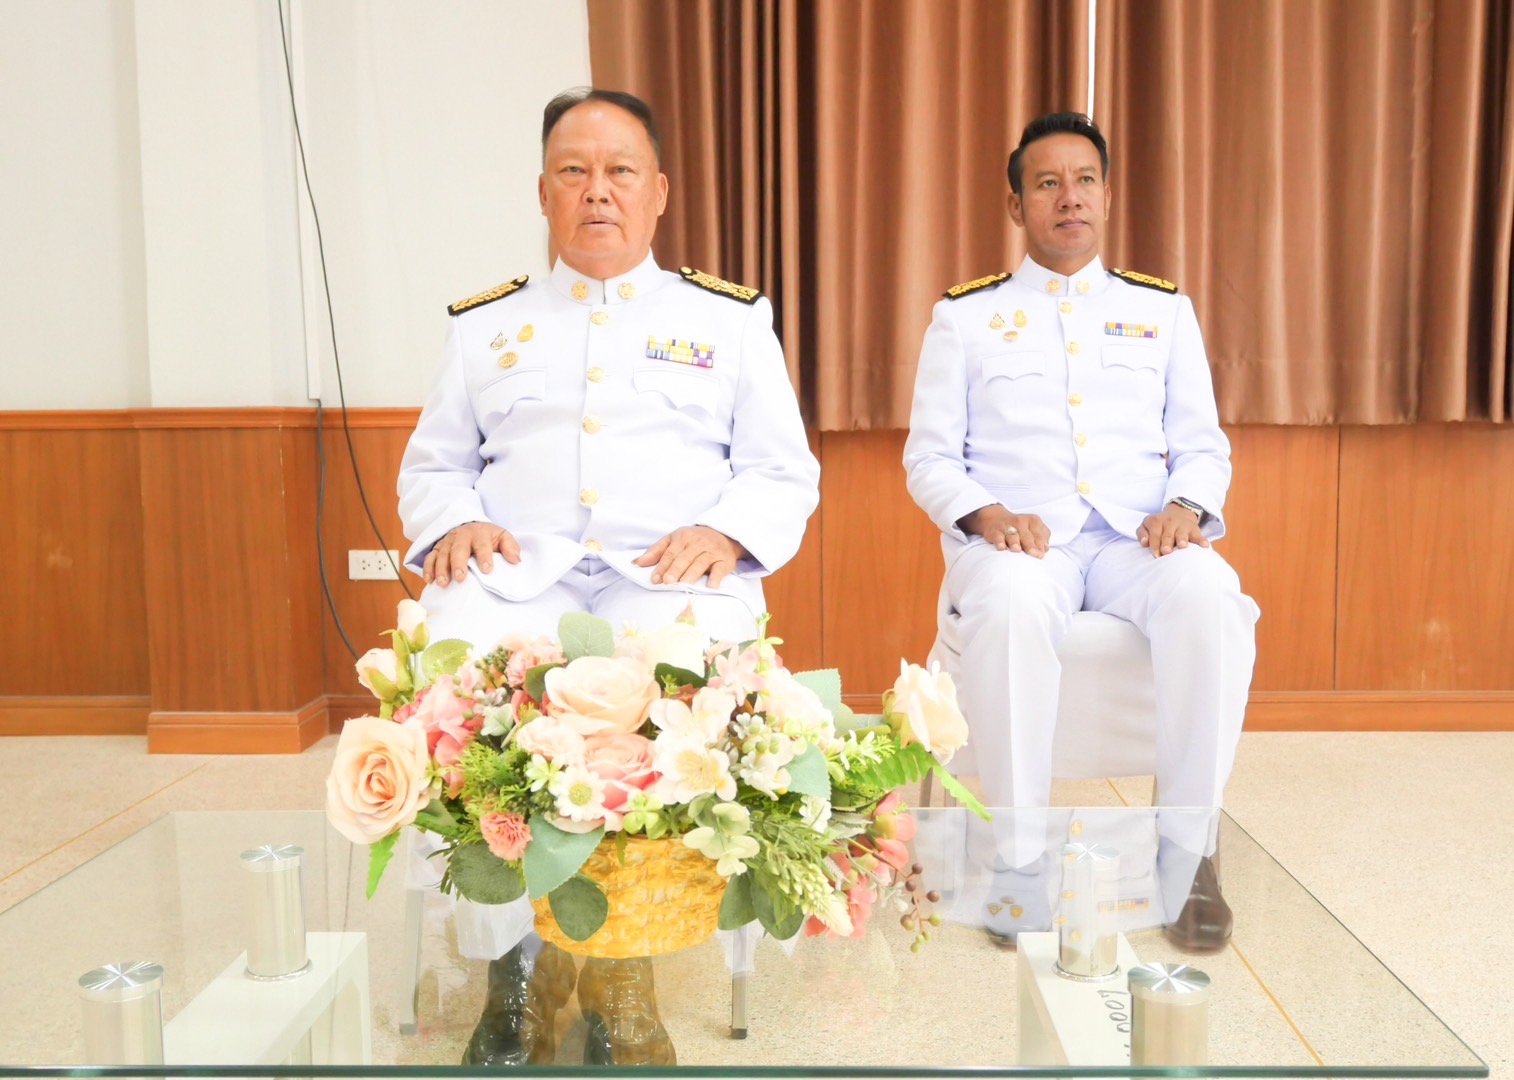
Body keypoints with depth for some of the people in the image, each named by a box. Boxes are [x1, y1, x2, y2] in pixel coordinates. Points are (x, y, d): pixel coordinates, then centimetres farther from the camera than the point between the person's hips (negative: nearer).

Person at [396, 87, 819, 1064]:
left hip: (669, 574, -1)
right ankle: (507, 958, -19)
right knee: (459, 652, -33)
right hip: (519, 569, 2)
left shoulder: (730, 319, 19)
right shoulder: (484, 323, 23)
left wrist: (724, 532, -8)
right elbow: (431, 465, 23)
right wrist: (455, 524, -1)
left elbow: (786, 475, 14)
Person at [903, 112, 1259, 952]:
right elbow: (929, 457, 9)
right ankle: (1019, 857, -25)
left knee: (1210, 599, -32)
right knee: (1012, 604, -38)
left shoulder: (1164, 310, 20)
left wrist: (1186, 505, -7)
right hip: (1016, 539, -2)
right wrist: (985, 513, -12)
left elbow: (1202, 444, 17)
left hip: (1138, 539, 2)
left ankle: (1187, 849, -19)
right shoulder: (965, 315, 14)